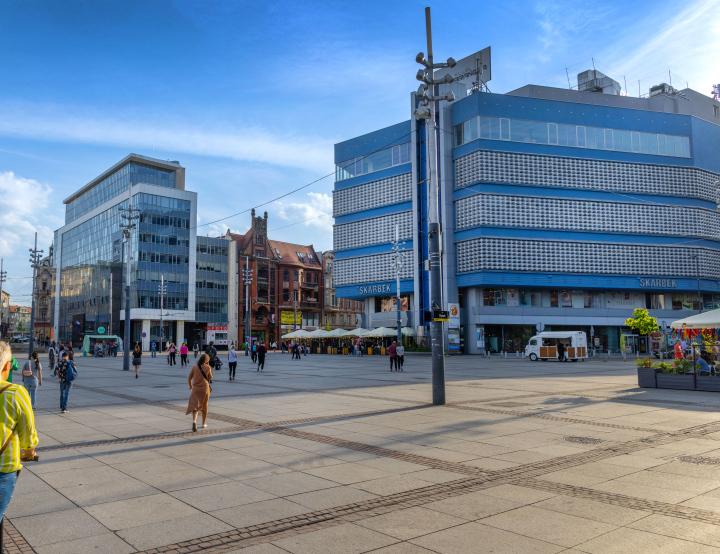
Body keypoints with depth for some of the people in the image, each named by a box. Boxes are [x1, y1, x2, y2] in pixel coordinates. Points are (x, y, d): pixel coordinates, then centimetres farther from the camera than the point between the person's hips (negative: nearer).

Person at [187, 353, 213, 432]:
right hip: (205, 388, -1)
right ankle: (203, 424, 25)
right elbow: (210, 378, 6)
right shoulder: (207, 368, -6)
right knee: (204, 406, 16)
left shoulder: (194, 367, -1)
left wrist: (191, 386, 20)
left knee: (195, 405, 1)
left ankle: (194, 421, -24)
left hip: (195, 388, 1)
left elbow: (189, 378, 4)